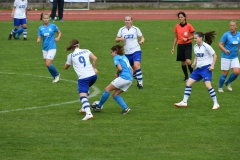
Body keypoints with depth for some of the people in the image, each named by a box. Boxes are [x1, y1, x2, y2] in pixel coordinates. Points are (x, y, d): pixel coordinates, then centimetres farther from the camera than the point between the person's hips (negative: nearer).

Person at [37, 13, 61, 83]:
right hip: (45, 48, 5)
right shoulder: (41, 28, 2)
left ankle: (57, 74, 9)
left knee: (48, 64, -15)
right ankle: (55, 77, 27)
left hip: (52, 48, -5)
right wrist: (38, 40, -22)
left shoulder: (53, 26, -5)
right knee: (47, 64, 9)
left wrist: (58, 37, -9)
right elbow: (39, 38, 1)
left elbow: (59, 32, 10)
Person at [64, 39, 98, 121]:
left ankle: (88, 113, -34)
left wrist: (68, 58, 38)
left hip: (83, 78, -5)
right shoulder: (86, 51, 12)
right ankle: (84, 108, 34)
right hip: (93, 75, 5)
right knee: (85, 89, 33)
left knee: (83, 95, -13)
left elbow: (66, 67, 23)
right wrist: (94, 68, 8)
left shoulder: (71, 56, 8)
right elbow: (95, 58, -4)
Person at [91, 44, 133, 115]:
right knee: (115, 95, 13)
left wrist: (117, 73, 3)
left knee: (107, 89, 5)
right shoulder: (124, 57, 24)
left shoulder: (116, 57, -1)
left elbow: (120, 68, -14)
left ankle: (99, 106, 14)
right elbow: (131, 69, 26)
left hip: (123, 78, -8)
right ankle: (125, 108, -2)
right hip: (130, 79, 8)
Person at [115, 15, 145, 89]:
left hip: (136, 50, -3)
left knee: (136, 66, -21)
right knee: (133, 68, 11)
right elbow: (116, 39, 8)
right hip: (127, 52, 3)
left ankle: (140, 83, -18)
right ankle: (138, 79, 34)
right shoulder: (122, 30, 5)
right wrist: (120, 39, -15)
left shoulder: (135, 29, 0)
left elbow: (142, 37, 6)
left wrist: (141, 41, -17)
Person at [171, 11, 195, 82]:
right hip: (180, 45, 4)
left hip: (187, 45, -4)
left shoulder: (189, 26, -7)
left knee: (188, 61, -17)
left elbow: (193, 36, 1)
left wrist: (187, 39, -17)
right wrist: (173, 47, 13)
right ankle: (186, 76, 22)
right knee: (182, 62, 7)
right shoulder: (177, 26, 5)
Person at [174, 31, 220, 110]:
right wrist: (194, 63, 3)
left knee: (208, 85, -20)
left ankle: (216, 103, -10)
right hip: (198, 68, 8)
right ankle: (184, 102, 9)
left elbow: (214, 55, -8)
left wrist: (212, 65, -16)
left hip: (206, 68, -8)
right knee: (188, 83, 3)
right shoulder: (195, 47, 7)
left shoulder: (206, 46, -13)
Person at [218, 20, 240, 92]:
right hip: (226, 57, -4)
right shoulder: (226, 35, -14)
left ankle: (228, 83, 18)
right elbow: (220, 44, -13)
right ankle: (220, 87, 24)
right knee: (225, 73, 0)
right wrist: (225, 50, -29)